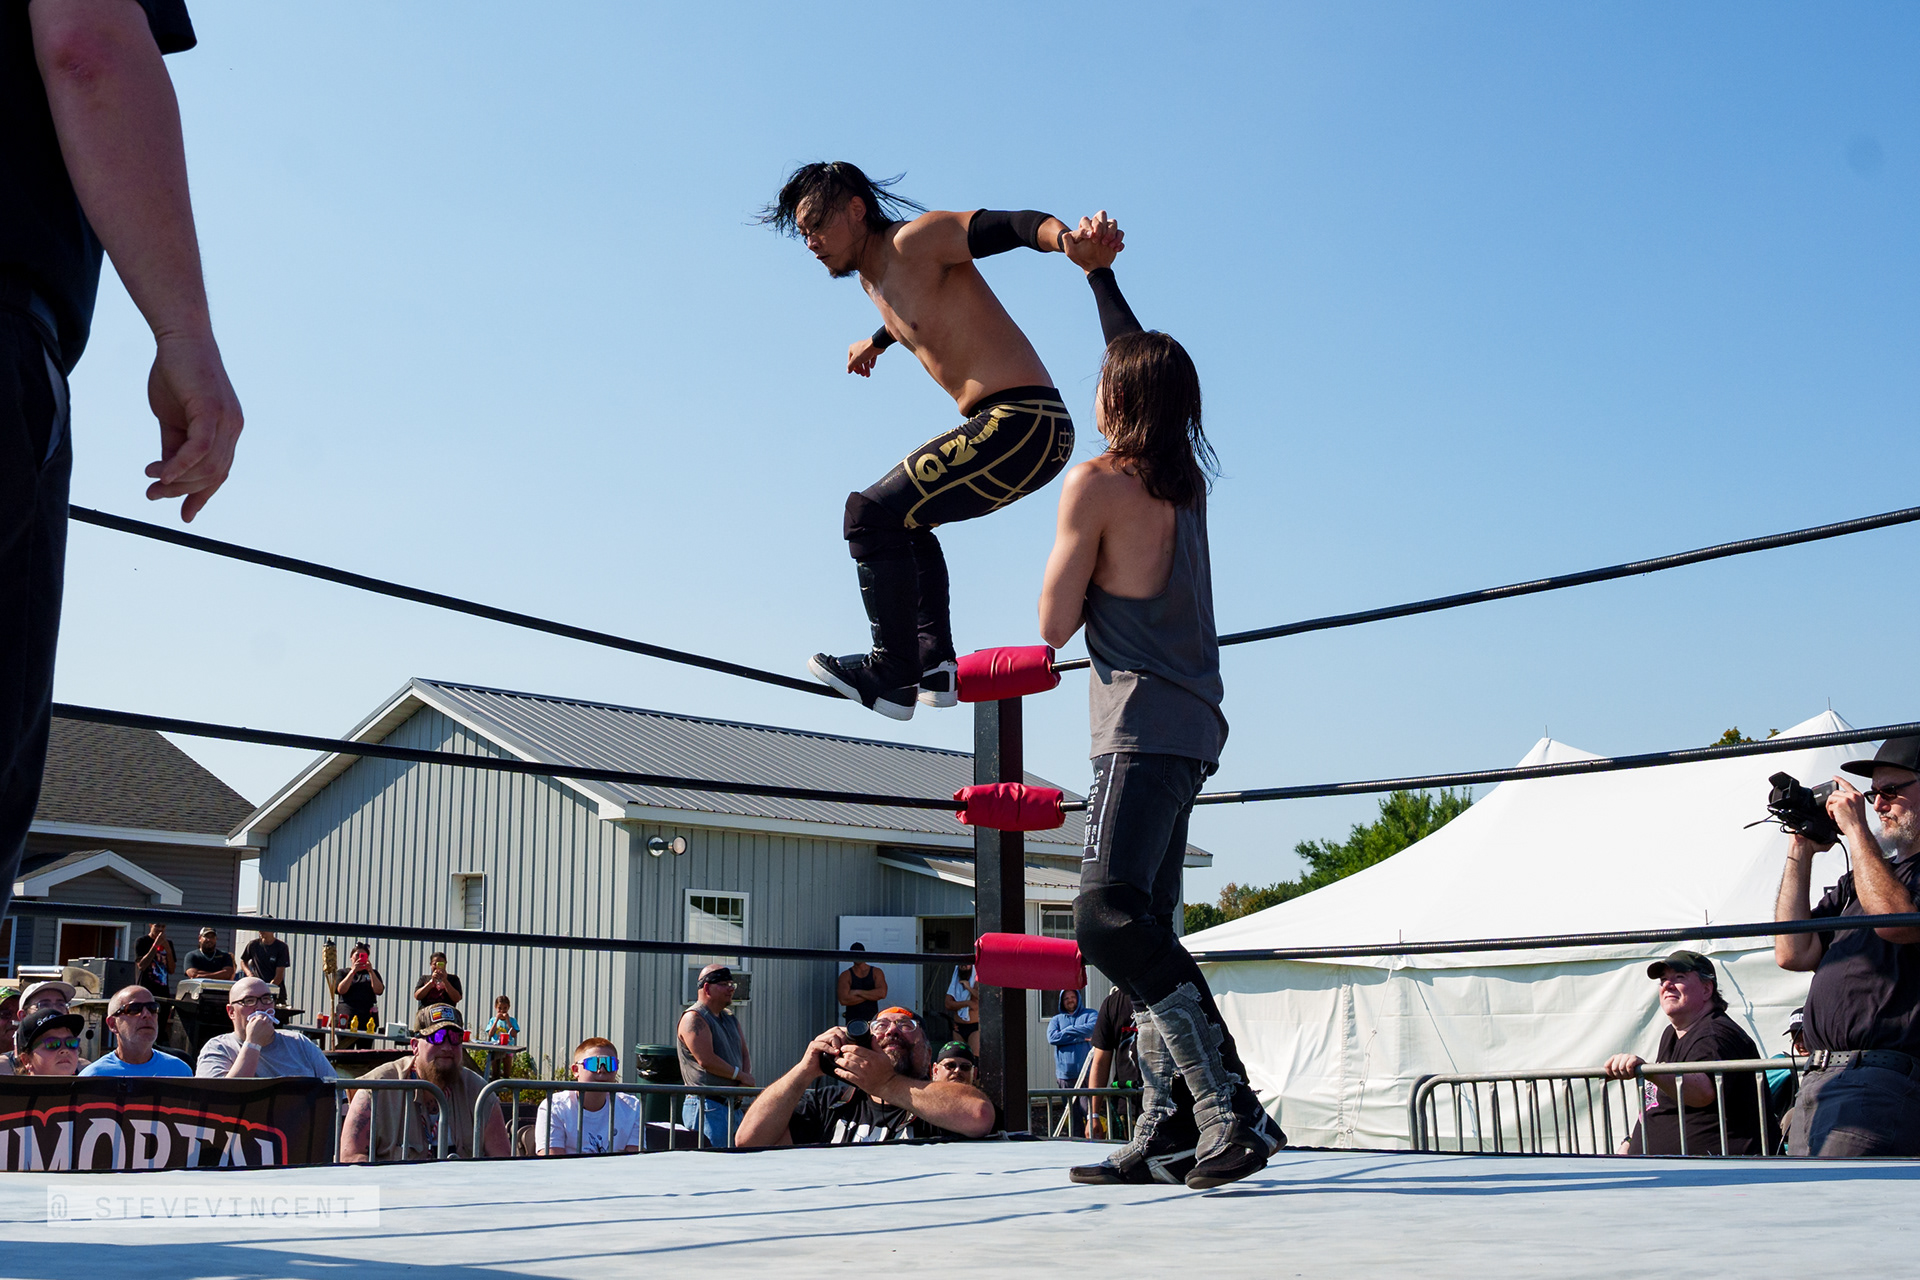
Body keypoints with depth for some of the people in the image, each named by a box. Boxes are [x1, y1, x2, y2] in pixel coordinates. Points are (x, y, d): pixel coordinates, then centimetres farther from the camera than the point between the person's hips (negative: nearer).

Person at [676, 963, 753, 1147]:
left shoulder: (730, 1019, 20)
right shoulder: (693, 1018, -9)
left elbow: (744, 1054, 18)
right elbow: (706, 1060, -19)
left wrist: (746, 1079, -3)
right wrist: (741, 1076, -10)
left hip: (732, 1105, 9)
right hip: (706, 1106, -9)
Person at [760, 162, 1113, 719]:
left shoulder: (917, 239, -9)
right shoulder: (872, 277, 20)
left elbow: (1011, 224, -22)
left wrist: (1060, 234, -45)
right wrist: (876, 341, 64)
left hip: (1023, 424, -11)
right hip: (1014, 427, 11)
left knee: (871, 513, -15)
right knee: (901, 518, 28)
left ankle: (893, 677, -8)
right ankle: (935, 666, 24)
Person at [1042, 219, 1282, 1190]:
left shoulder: (1097, 483, -9)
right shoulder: (1187, 478, 13)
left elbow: (1054, 626, -6)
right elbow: (1142, 363, 31)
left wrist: (1077, 575, 14)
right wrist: (1099, 272, 35)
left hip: (1143, 727, -9)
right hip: (1189, 727, 9)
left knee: (1110, 920, -20)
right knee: (1141, 929, 10)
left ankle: (1234, 1107, -26)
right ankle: (1160, 1131, 9)